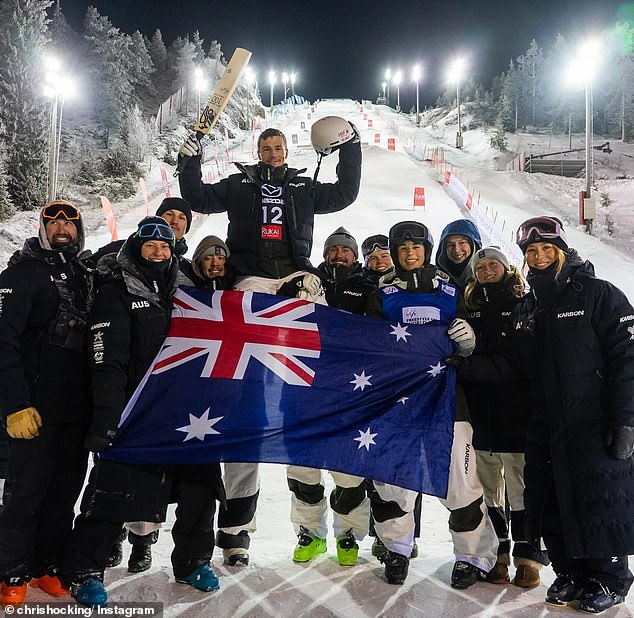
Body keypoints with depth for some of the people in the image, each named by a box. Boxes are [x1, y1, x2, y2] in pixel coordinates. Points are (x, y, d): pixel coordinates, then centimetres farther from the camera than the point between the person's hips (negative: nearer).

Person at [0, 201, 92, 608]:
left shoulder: (84, 276, 14)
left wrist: (97, 401, 14)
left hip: (78, 410, 6)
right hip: (36, 409, -6)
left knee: (65, 491, 10)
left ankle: (48, 566, 23)